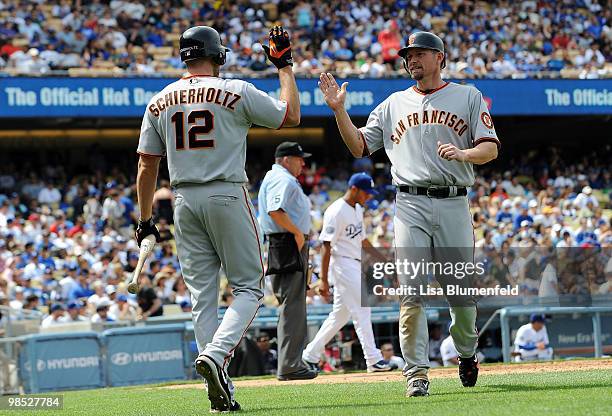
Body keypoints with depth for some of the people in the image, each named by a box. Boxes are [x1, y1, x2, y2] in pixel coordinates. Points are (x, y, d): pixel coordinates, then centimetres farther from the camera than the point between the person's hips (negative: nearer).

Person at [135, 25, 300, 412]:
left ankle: (220, 390, 1)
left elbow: (147, 166, 8)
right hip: (227, 195, -4)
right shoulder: (236, 91, -5)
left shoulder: (160, 101, 8)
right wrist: (285, 65, 14)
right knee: (249, 288, 3)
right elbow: (291, 116, 4)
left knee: (203, 296, 7)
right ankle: (215, 354, -22)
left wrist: (145, 219, 15)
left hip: (185, 202, 4)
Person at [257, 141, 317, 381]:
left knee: (294, 305, 13)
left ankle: (292, 363, 16)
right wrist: (297, 232, -20)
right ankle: (289, 366, -14)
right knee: (292, 305, -12)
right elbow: (275, 210, -26)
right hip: (289, 245, -11)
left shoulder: (273, 178, 23)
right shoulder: (284, 180, -11)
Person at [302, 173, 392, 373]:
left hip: (355, 265, 10)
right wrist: (324, 280, -20)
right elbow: (326, 247, -18)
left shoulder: (358, 209, 13)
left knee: (340, 315, 11)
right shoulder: (336, 212, -16)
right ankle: (373, 359, -10)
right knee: (361, 311, -10)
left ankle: (310, 355, 17)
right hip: (342, 264, -10)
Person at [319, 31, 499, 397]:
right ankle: (417, 373, -8)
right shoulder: (395, 104, 18)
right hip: (410, 205, 1)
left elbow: (491, 148, 2)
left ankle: (467, 353, 28)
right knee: (411, 291, -10)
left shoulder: (468, 97, 10)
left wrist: (462, 153, -18)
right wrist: (339, 110, 3)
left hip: (454, 204, -1)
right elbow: (359, 146, 16)